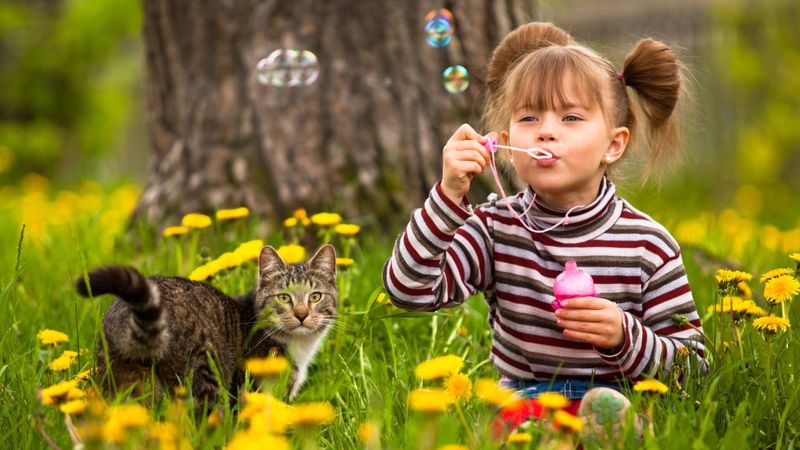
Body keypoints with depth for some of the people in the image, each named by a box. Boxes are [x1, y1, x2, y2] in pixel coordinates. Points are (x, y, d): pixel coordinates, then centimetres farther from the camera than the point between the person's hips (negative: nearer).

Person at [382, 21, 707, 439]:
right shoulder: (497, 228, 1)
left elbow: (692, 366, -1)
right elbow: (410, 290, -11)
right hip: (516, 404, 2)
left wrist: (624, 337, -20)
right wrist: (449, 195, -17)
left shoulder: (649, 245, -5)